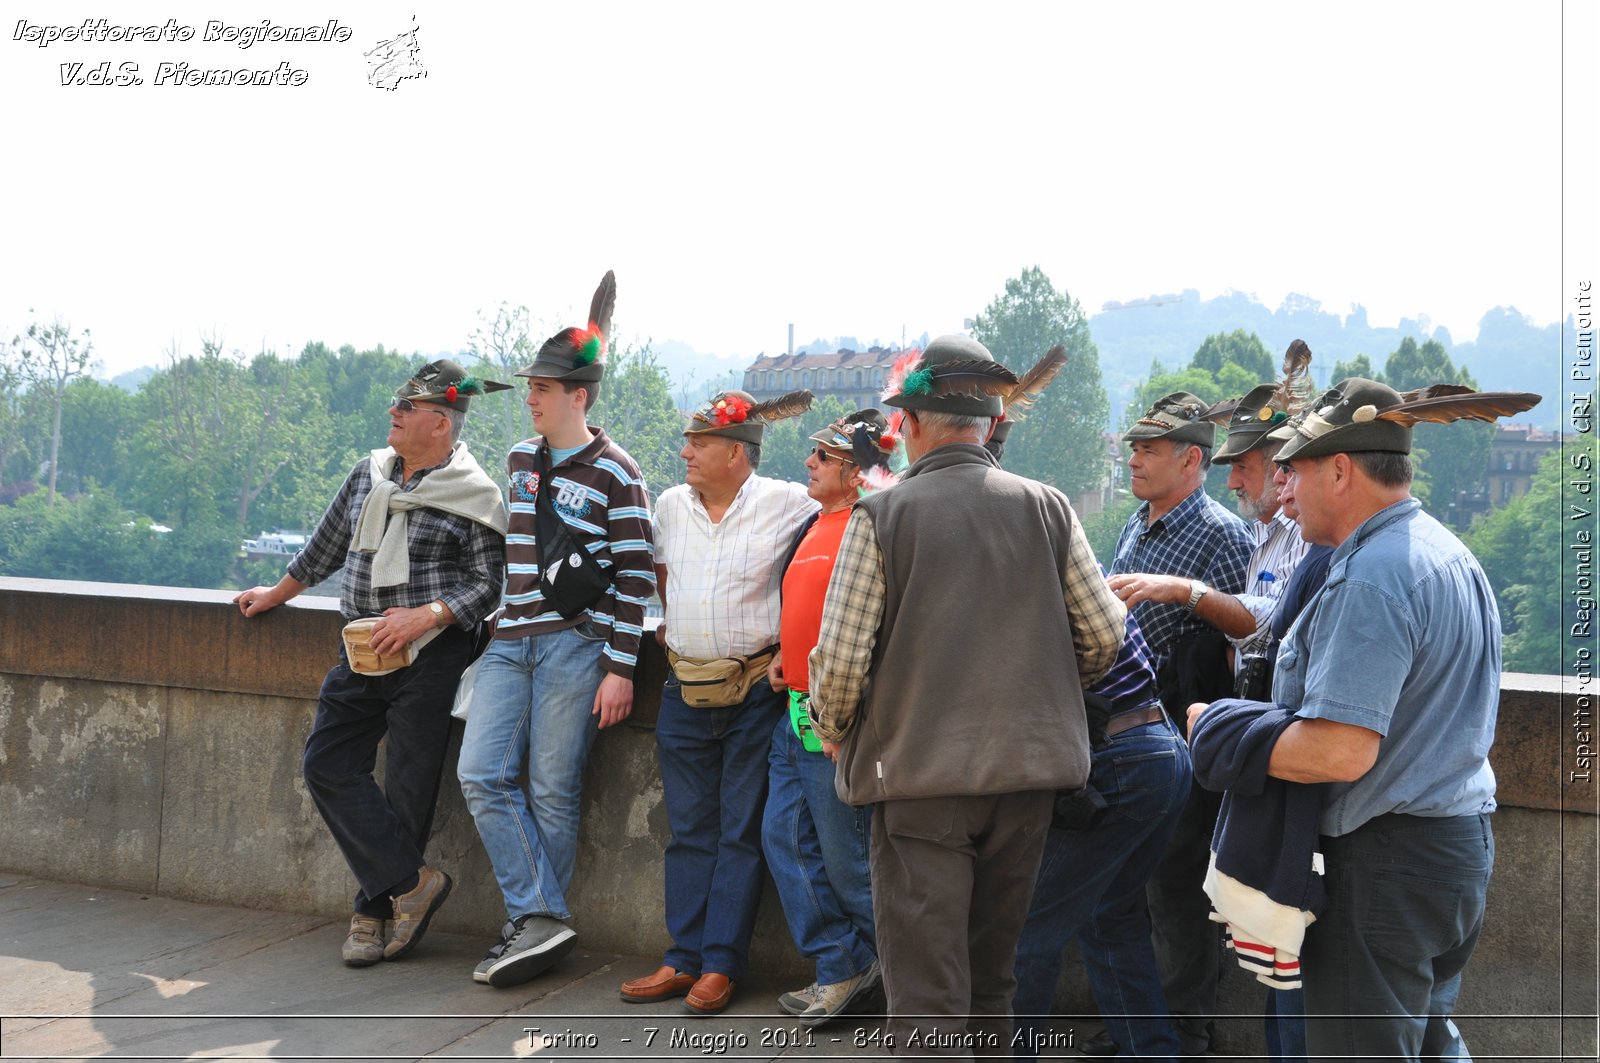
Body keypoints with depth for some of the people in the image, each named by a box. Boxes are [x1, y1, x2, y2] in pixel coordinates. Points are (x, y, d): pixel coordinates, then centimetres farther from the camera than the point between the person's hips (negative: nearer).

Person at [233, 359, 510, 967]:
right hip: (361, 650, 6)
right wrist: (276, 596, 33)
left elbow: (488, 583, -6)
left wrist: (425, 615, -19)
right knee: (328, 764, -4)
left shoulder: (473, 496, -5)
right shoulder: (369, 474, 12)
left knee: (407, 786, -2)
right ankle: (412, 882, 1)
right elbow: (327, 546, 25)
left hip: (429, 656, -6)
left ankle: (377, 907, 13)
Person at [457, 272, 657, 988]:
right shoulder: (520, 460, 15)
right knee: (482, 774, -5)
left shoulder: (614, 473, -6)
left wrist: (619, 668, -12)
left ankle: (540, 923, 11)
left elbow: (635, 578, -7)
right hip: (509, 641, 7)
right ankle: (539, 920, -1)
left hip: (575, 645, -6)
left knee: (552, 791, -2)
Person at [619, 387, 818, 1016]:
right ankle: (684, 959, 17)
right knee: (689, 832, 10)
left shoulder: (786, 505, -8)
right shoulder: (671, 505, 8)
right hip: (685, 691, 5)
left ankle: (721, 965, 8)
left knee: (740, 834, 2)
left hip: (756, 691, -5)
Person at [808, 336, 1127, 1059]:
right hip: (1029, 769, 4)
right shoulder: (1046, 507, 2)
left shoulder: (881, 515, -8)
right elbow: (1104, 634, 3)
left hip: (918, 772, -4)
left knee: (926, 997, 1)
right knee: (991, 975, 20)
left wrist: (834, 735, 8)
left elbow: (840, 658, -12)